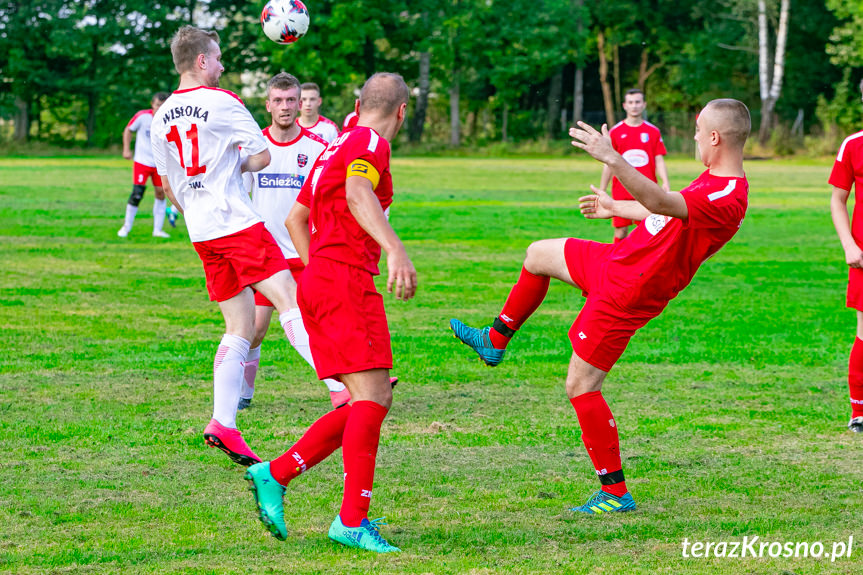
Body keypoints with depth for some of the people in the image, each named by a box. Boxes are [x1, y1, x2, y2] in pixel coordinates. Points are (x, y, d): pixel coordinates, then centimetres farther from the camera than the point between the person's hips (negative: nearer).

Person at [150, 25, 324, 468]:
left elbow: (168, 185, 22)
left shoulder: (161, 117, 15)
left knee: (239, 328, 10)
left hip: (201, 233, 7)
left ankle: (223, 423, -1)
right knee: (291, 302, -14)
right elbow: (261, 156, -7)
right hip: (237, 222, -7)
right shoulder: (222, 102, -6)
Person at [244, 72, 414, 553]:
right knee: (372, 396, -13)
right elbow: (357, 192, -26)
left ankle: (276, 476, 3)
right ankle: (353, 520, -17)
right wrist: (395, 248, -40)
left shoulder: (336, 147, 24)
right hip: (346, 280, -10)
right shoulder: (370, 143, -5)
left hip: (318, 279, 10)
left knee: (374, 400, 7)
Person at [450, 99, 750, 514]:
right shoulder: (715, 179, 4)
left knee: (581, 386, -4)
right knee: (539, 254, 25)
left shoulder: (728, 199, -29)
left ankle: (616, 493, 4)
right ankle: (495, 341, 42)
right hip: (615, 261, 10)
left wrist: (612, 158, -54)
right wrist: (616, 208, 39)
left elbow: (661, 204, -46)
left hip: (626, 292, -10)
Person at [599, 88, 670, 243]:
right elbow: (608, 165, 7)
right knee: (621, 232, 2)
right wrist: (602, 191, 4)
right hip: (621, 193, 0)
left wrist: (665, 182, -12)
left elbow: (659, 161, 4)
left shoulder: (653, 132, 7)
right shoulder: (615, 132, 5)